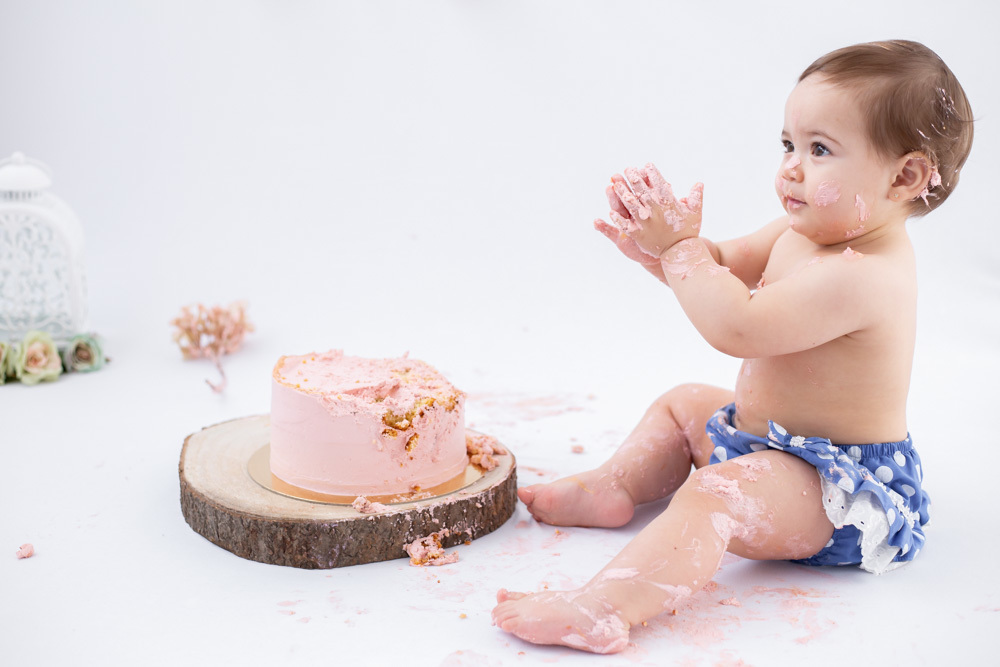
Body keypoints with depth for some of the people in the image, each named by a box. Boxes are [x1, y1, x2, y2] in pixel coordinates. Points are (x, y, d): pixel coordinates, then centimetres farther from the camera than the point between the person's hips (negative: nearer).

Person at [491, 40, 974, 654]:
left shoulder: (861, 276, -30)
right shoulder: (802, 233, 3)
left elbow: (738, 327, -33)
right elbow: (727, 267, 12)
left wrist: (680, 244, -23)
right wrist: (658, 249, -9)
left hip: (842, 488, -11)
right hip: (774, 433, 11)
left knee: (712, 496, -35)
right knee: (684, 404, 25)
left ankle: (602, 609, -49)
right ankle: (615, 486, 17)